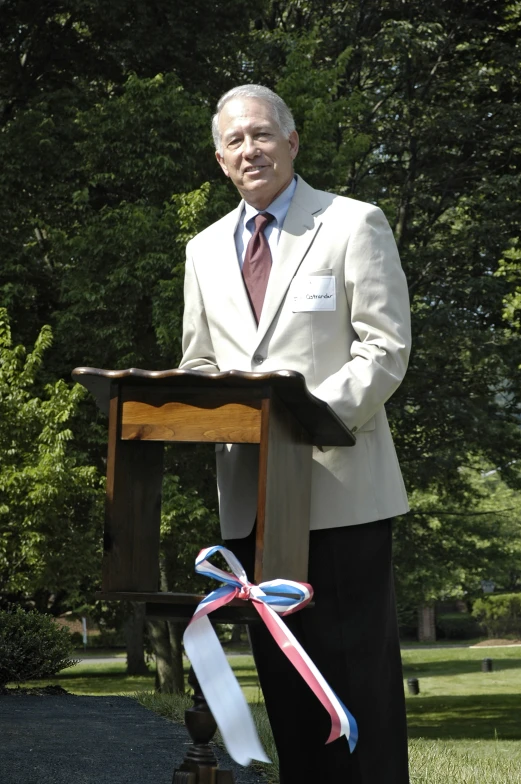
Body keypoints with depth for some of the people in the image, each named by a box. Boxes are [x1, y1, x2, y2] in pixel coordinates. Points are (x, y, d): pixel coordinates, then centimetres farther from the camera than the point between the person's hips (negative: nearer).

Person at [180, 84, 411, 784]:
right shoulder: (206, 251, 18)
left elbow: (384, 349, -6)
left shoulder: (355, 224, 1)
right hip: (249, 496, 5)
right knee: (284, 675, 8)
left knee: (359, 668, -5)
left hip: (339, 484, -5)